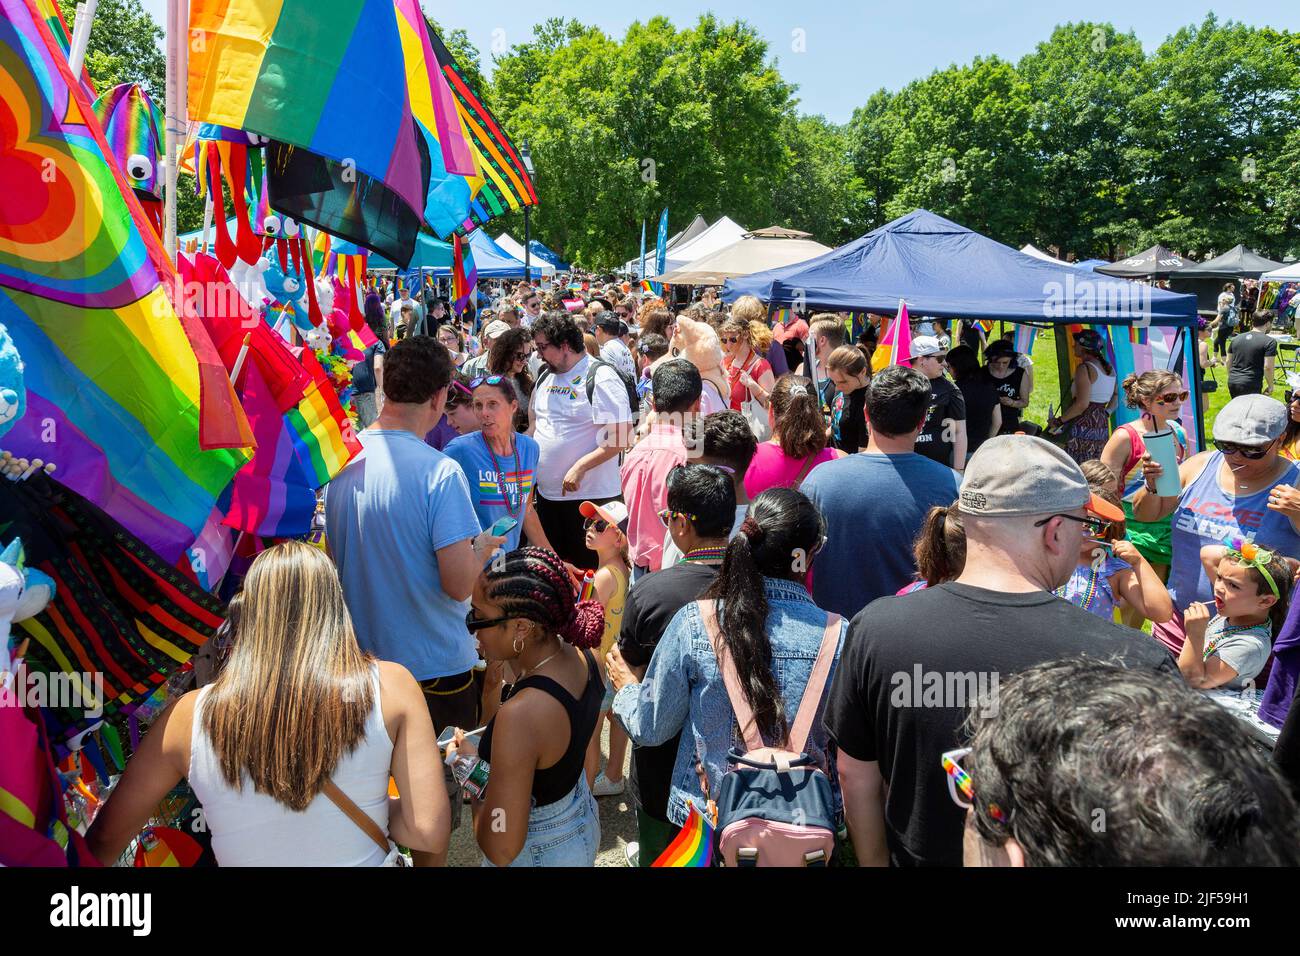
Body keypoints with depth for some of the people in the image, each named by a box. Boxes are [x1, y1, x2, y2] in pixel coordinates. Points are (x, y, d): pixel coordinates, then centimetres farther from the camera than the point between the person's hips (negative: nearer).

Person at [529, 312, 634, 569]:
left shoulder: (601, 378, -13)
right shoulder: (546, 378, 11)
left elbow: (621, 437, -20)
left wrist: (580, 467, -25)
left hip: (590, 495, -8)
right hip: (546, 493, 8)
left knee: (589, 567, 2)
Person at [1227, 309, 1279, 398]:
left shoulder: (1236, 338, 12)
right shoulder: (1270, 342, -6)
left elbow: (1228, 362, 17)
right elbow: (1267, 367, -11)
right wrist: (1270, 386, 1)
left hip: (1232, 383, 6)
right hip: (1251, 385, -6)